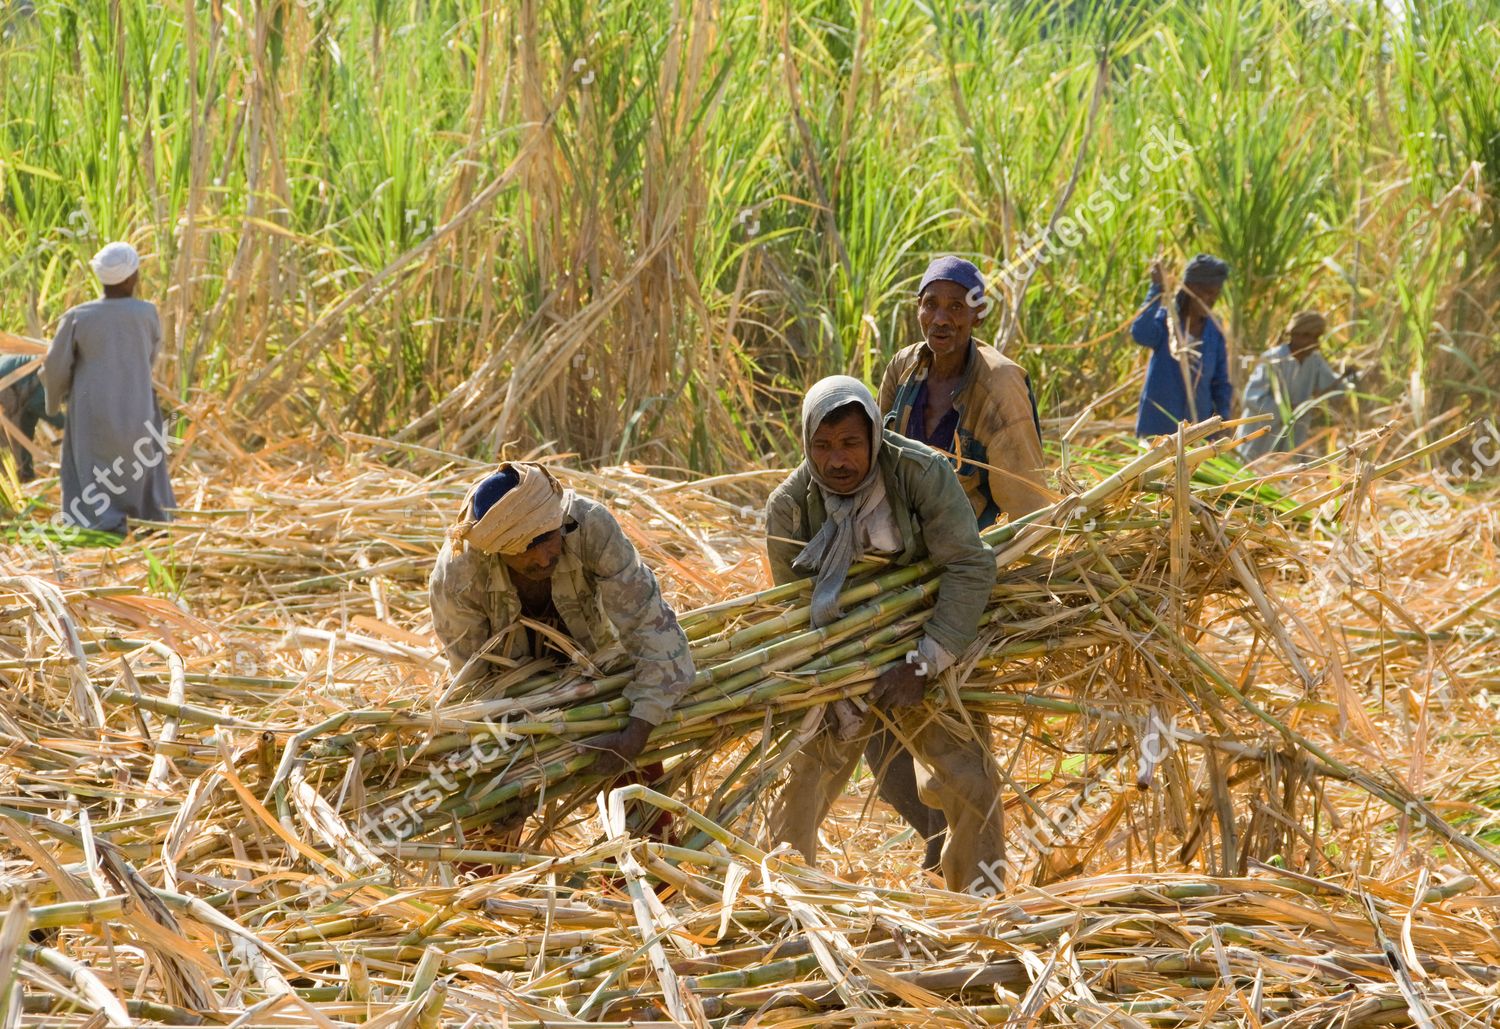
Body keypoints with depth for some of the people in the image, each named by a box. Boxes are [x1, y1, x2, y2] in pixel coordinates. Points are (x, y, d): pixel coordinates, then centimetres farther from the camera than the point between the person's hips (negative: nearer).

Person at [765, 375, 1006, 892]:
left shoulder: (923, 473, -23)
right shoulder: (789, 506, -16)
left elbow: (970, 567, -26)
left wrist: (923, 664, -31)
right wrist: (835, 695, -19)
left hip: (929, 657, -1)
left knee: (973, 786, -5)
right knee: (802, 788, 1)